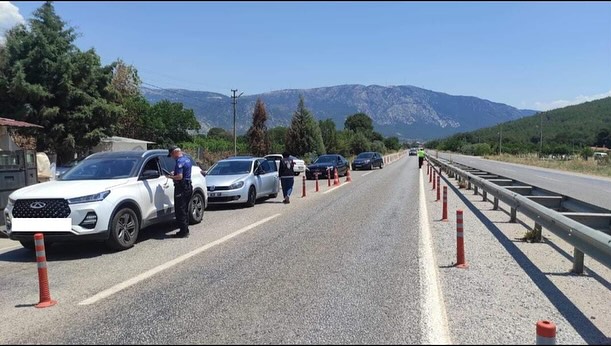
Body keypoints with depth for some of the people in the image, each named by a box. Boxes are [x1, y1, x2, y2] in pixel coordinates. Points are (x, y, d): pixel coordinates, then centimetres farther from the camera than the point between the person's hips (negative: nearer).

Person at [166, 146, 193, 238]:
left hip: (181, 188, -10)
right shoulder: (187, 159, 13)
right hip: (188, 186, 10)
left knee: (180, 211, -3)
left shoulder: (180, 161, -17)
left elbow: (180, 176, -25)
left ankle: (183, 232, -1)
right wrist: (174, 172, 17)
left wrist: (170, 177, -10)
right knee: (185, 210, 16)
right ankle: (185, 230, 23)